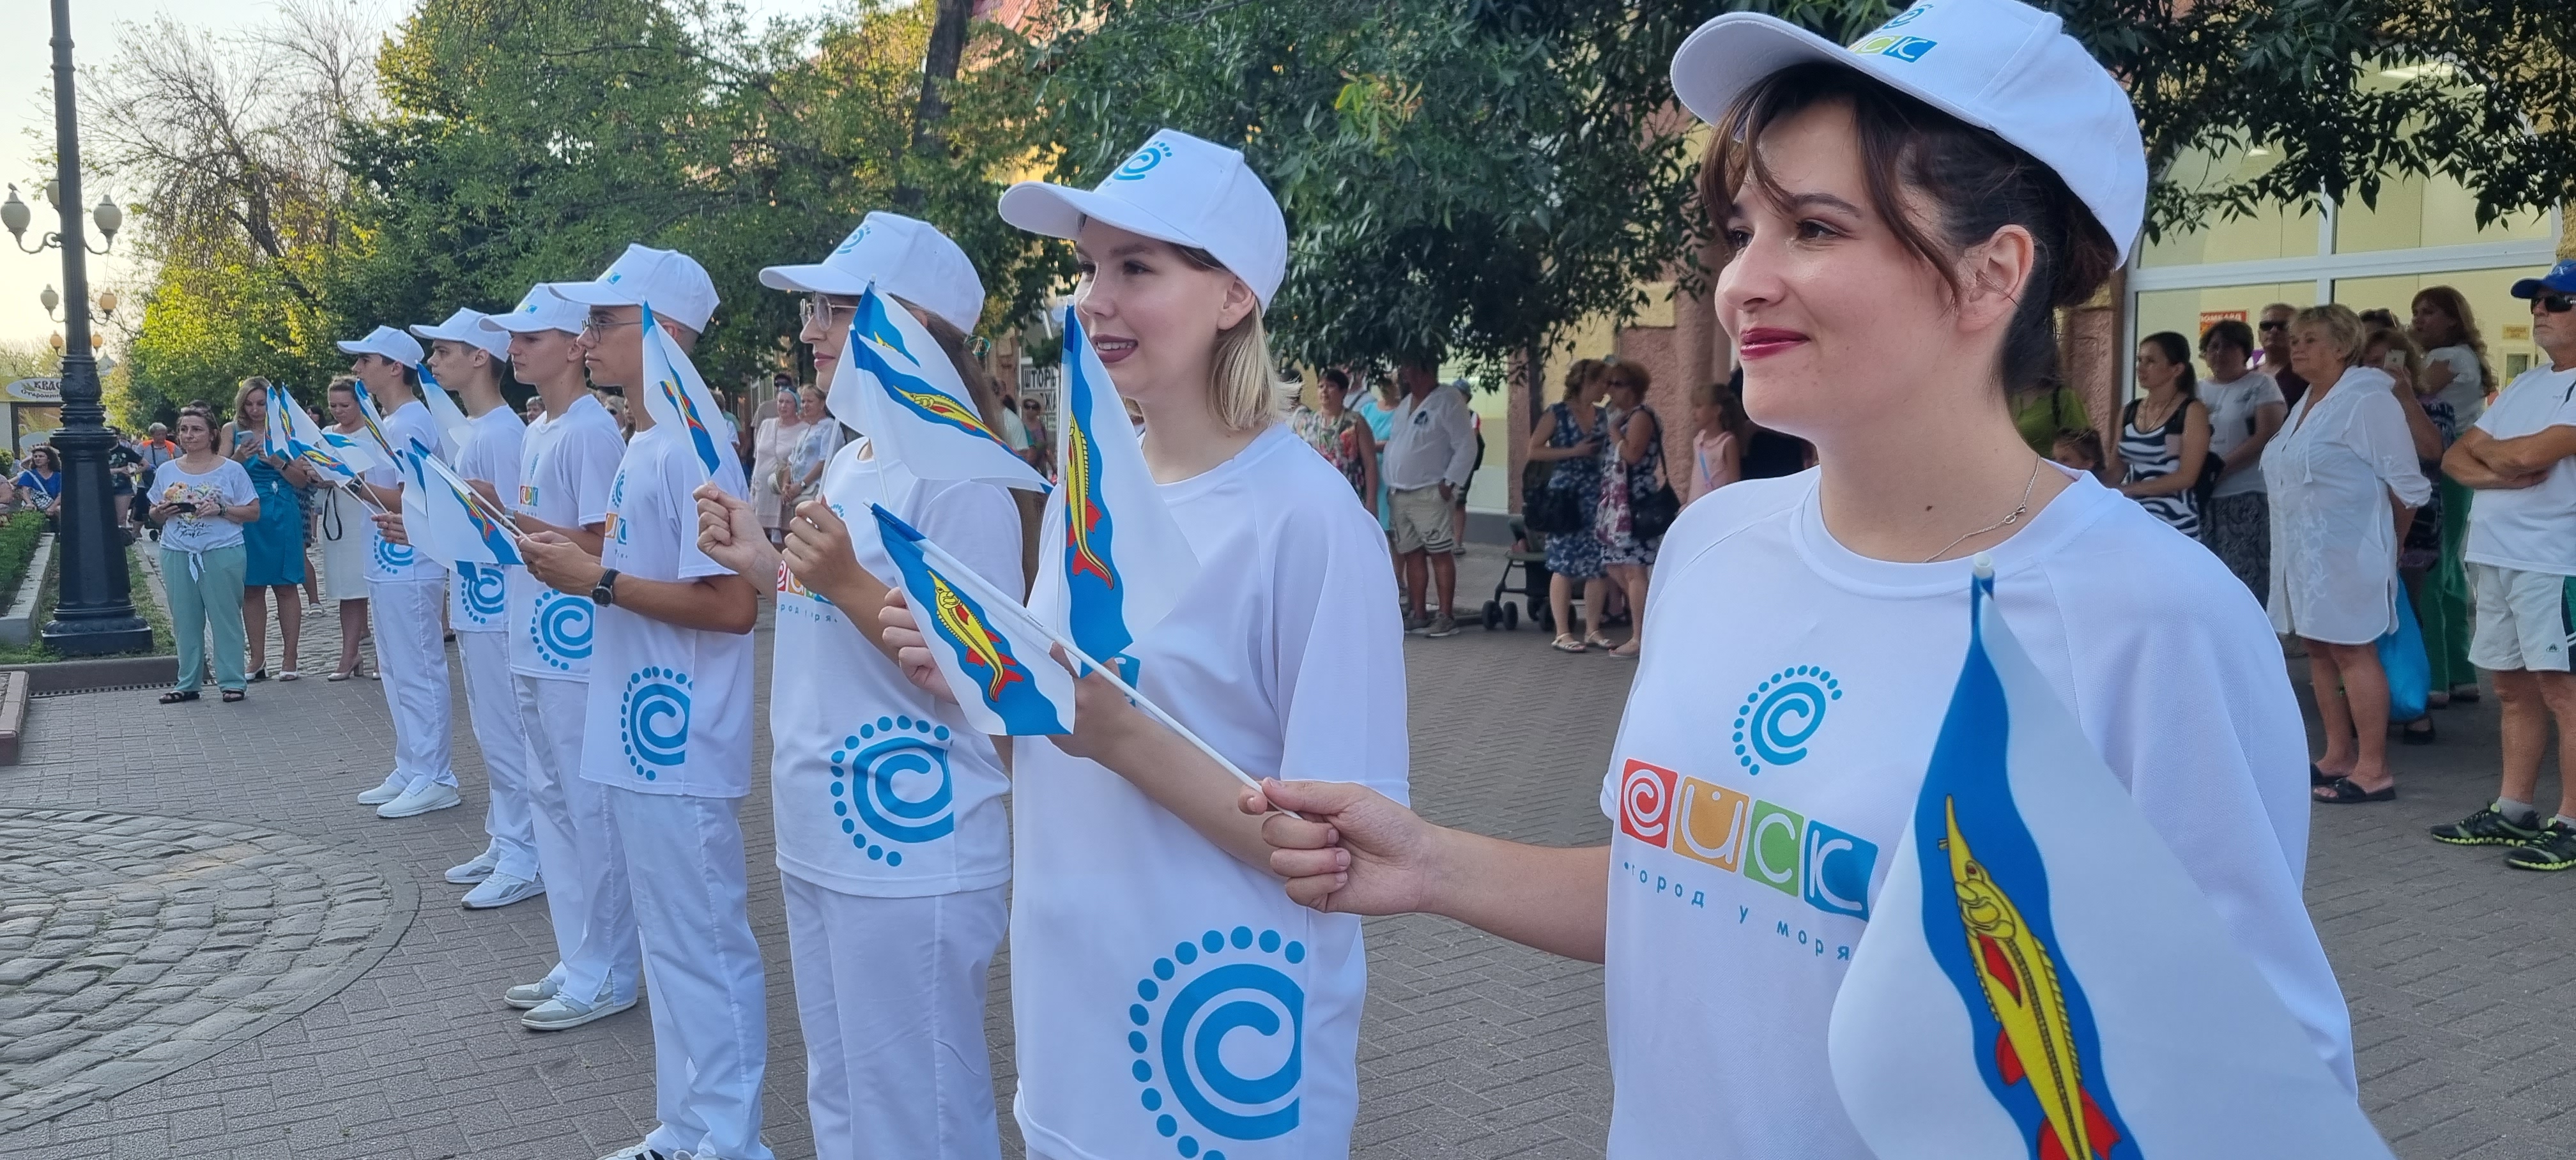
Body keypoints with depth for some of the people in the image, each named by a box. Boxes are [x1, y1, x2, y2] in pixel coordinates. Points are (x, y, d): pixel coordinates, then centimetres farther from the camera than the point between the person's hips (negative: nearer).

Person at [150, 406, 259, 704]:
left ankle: (232, 682, 6)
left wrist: (221, 510, -16)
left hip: (222, 554, -4)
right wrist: (162, 512, -5)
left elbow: (253, 512, -1)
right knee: (185, 621, 8)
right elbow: (154, 515, 18)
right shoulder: (166, 472, 12)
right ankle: (188, 683, 15)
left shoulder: (231, 470, 0)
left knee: (225, 618, -1)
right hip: (177, 555, 4)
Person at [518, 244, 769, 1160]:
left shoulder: (693, 450, -18)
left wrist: (598, 579, -19)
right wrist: (572, 553, 7)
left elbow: (732, 605, -24)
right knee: (669, 943, 18)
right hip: (640, 740, 10)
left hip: (680, 750, -10)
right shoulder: (642, 447, 12)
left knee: (706, 948, 1)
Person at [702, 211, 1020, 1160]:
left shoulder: (957, 472, -17)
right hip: (820, 842, 9)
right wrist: (763, 563, 6)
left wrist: (847, 582, -28)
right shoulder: (848, 460, 11)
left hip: (910, 860, -9)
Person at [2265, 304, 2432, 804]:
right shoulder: (2305, 402, 15)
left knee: (2353, 651, -7)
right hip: (2304, 552, 9)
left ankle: (2373, 770, -3)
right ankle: (2338, 756, 20)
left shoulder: (2367, 400, -12)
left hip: (2347, 551, -9)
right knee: (2319, 651, 11)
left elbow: (2406, 482, -11)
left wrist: (2387, 540, 0)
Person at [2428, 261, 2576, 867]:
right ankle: (2512, 811, 18)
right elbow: (2455, 458, 13)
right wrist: (2499, 474, -8)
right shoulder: (2522, 386, 17)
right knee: (2514, 688, 12)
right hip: (2494, 556, 8)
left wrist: (2488, 450, 2)